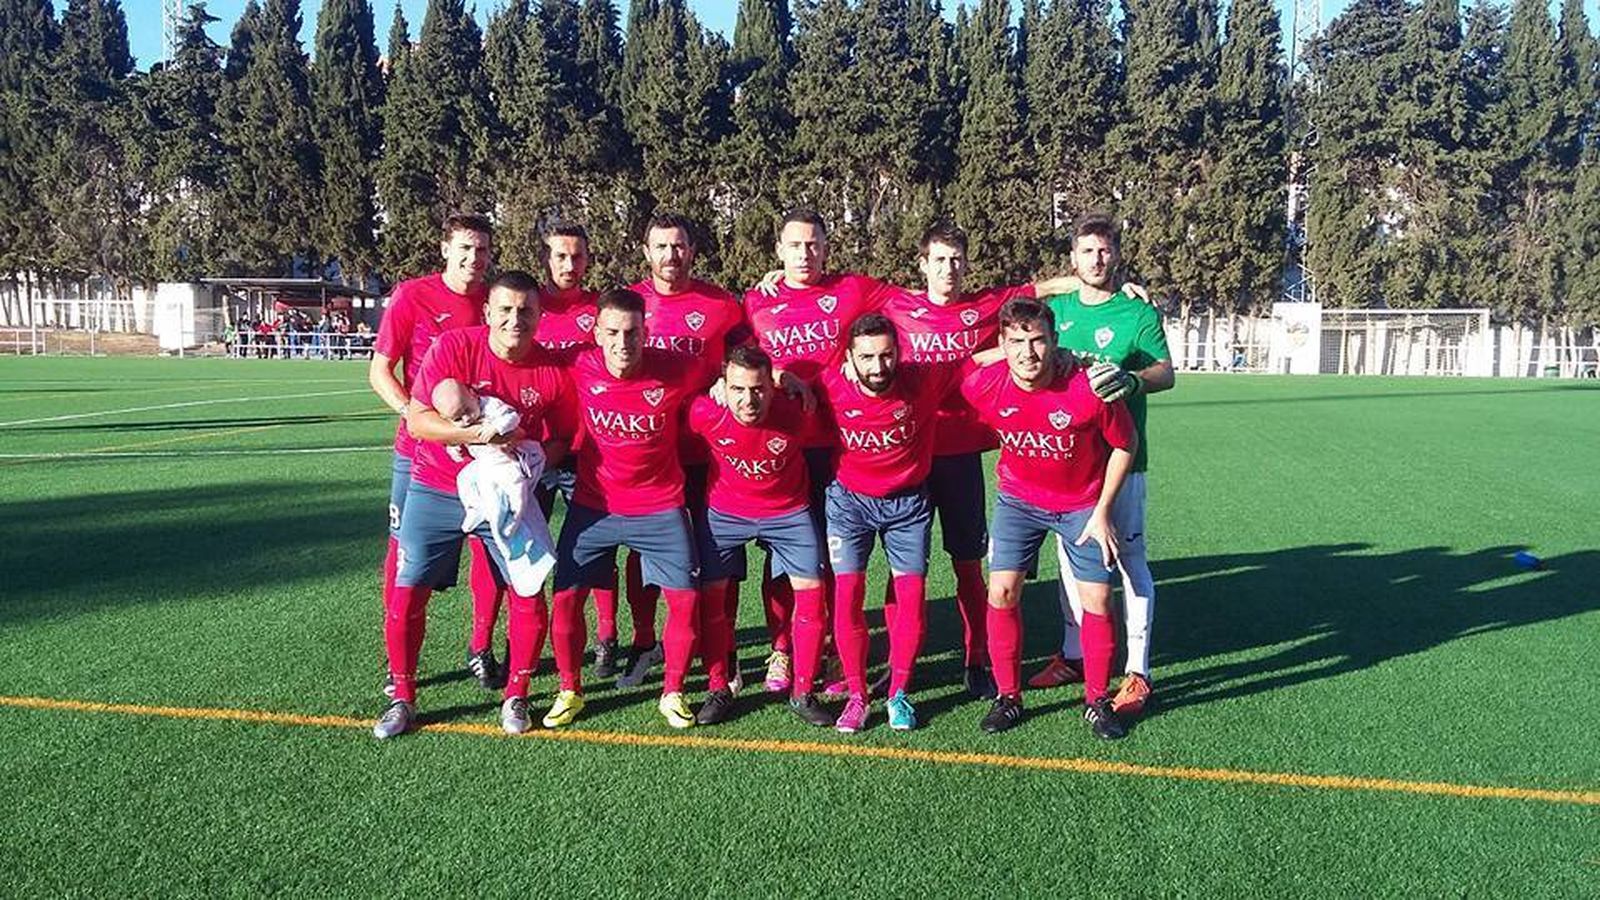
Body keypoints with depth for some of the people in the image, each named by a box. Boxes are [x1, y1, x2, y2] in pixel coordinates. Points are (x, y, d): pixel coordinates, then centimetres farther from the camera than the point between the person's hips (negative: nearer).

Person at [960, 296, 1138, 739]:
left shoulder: (1088, 389, -28)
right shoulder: (981, 386, -21)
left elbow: (1126, 444, -11)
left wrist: (1102, 511, -9)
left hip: (1083, 505, -1)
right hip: (1018, 499, 2)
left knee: (1097, 601, -2)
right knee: (1002, 592, -7)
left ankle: (1097, 702, 17)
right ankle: (1008, 696, 10)